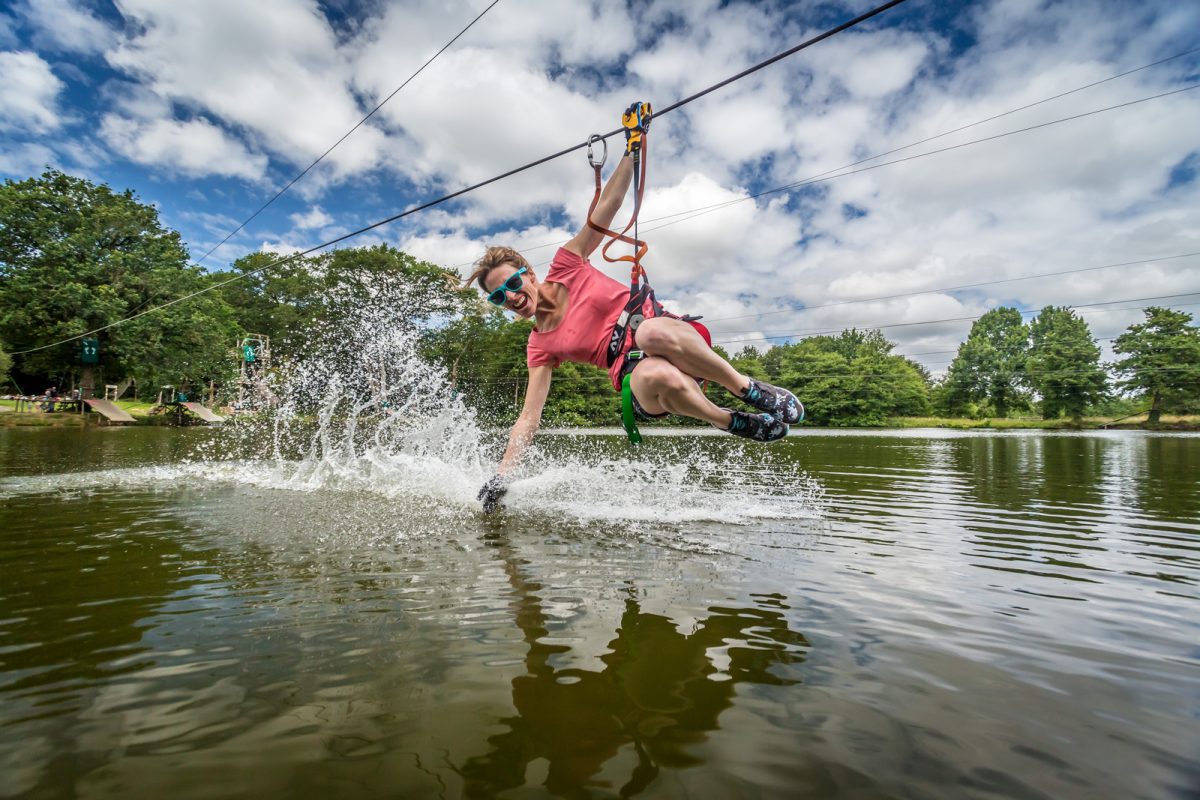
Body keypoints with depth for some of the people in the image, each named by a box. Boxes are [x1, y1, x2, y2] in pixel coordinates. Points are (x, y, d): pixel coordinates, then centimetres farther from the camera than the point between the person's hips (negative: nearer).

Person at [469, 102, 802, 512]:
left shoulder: (566, 263, 6)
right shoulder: (540, 348, 5)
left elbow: (607, 206, 5)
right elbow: (529, 417, 2)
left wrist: (633, 147, -2)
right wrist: (501, 475, -6)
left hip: (673, 335, 1)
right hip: (639, 375, 0)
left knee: (650, 331, -38)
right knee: (655, 376, -40)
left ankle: (748, 389, -17)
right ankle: (732, 422, -15)